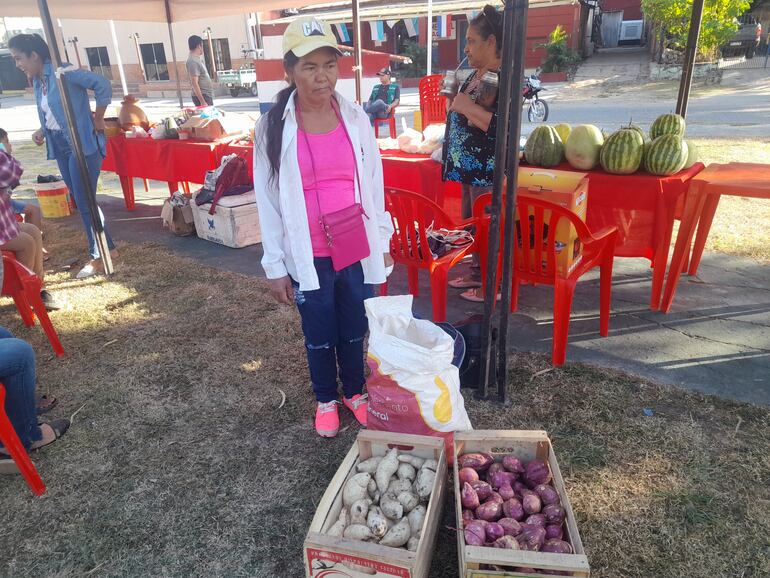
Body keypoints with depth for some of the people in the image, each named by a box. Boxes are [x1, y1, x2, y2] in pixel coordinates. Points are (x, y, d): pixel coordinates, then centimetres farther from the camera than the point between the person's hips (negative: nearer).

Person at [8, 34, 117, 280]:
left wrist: (98, 120, -16)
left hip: (82, 144, -9)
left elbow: (103, 84, -23)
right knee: (81, 201, 12)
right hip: (59, 146, 9)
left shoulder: (62, 73, -14)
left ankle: (97, 257, 7)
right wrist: (42, 131, 2)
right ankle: (108, 247, 23)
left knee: (84, 202, -5)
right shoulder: (37, 81, 11)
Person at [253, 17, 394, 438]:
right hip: (309, 257, -2)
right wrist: (274, 266, -5)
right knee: (319, 336, 16)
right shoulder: (273, 127, -8)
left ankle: (355, 391, 43)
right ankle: (325, 399, 41)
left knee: (354, 330, 17)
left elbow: (374, 184, 5)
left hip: (357, 250, 2)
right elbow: (268, 199, -5)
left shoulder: (356, 118, -2)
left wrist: (382, 243, 8)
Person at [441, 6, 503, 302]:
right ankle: (477, 274, 32)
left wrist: (467, 107, -24)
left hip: (488, 170, -9)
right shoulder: (475, 74, 13)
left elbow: (503, 127, -26)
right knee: (470, 223, 17)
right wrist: (453, 103, 8)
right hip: (469, 166, 10)